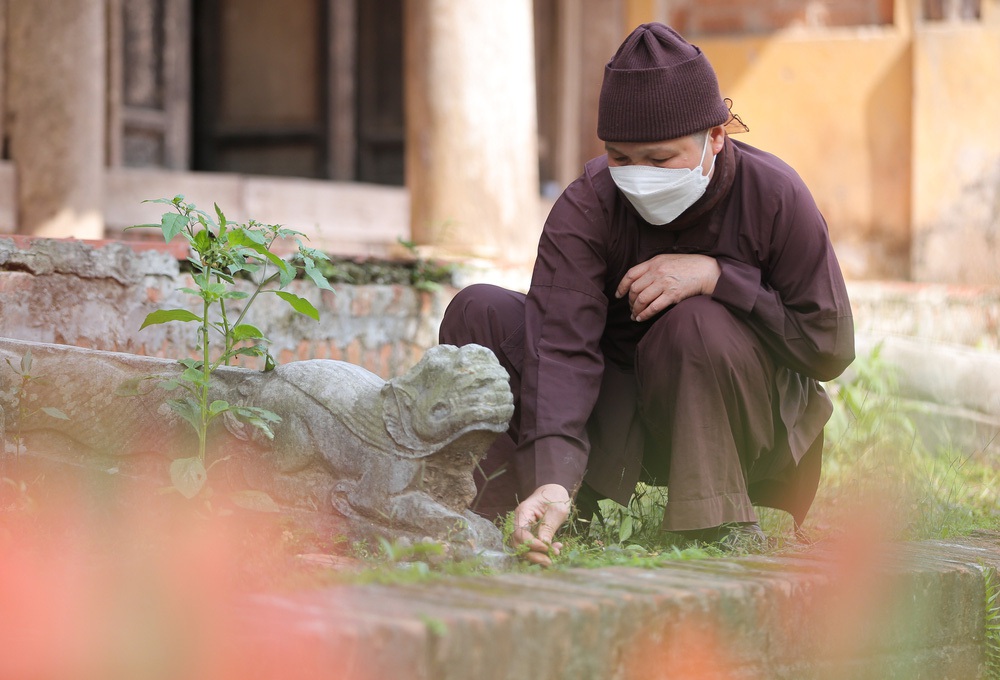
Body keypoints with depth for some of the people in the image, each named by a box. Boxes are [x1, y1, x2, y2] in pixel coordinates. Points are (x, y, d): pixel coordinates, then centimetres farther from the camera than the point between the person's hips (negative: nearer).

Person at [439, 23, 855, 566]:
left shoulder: (774, 196, -16)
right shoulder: (585, 209, -16)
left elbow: (830, 346, -16)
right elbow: (562, 349, -30)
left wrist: (715, 275, -27)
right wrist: (553, 480, -46)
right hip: (619, 422, 2)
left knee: (698, 324, -34)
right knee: (481, 313, -17)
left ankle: (719, 527, -17)